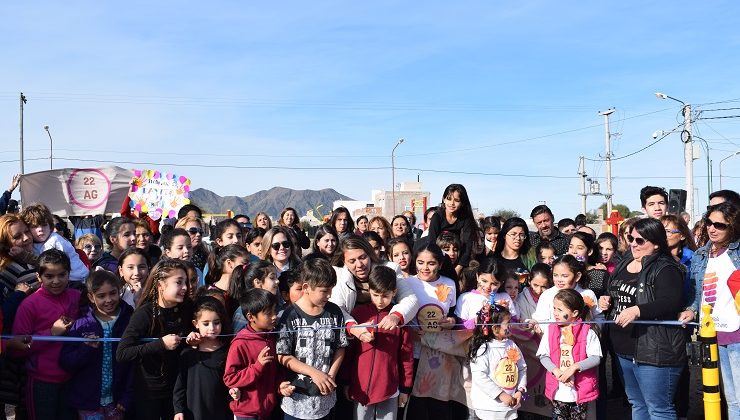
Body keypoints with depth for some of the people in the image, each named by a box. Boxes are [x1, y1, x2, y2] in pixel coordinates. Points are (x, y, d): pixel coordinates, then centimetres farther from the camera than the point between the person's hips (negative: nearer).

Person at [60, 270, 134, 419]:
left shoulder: (129, 320, -4)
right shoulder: (81, 324, -6)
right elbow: (65, 363, -6)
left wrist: (127, 397, -4)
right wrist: (86, 349, -22)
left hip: (116, 400, 1)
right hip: (88, 401, -1)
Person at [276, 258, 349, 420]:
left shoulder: (335, 312, 0)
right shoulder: (290, 315, -11)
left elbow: (340, 347, 6)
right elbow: (283, 356, -10)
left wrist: (331, 375, -8)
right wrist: (314, 373, -15)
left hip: (325, 395, 3)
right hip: (297, 396, -3)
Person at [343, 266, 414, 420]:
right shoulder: (358, 313, -2)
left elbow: (407, 354, 1)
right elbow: (348, 350, 4)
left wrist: (405, 388, 4)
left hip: (390, 388, 0)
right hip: (360, 386, 1)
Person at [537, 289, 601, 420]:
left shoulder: (587, 332, -8)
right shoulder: (550, 330, 1)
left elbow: (596, 358, -11)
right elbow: (543, 356, 1)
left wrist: (575, 367, -22)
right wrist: (556, 371, -16)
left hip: (581, 390, -2)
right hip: (558, 391, 2)